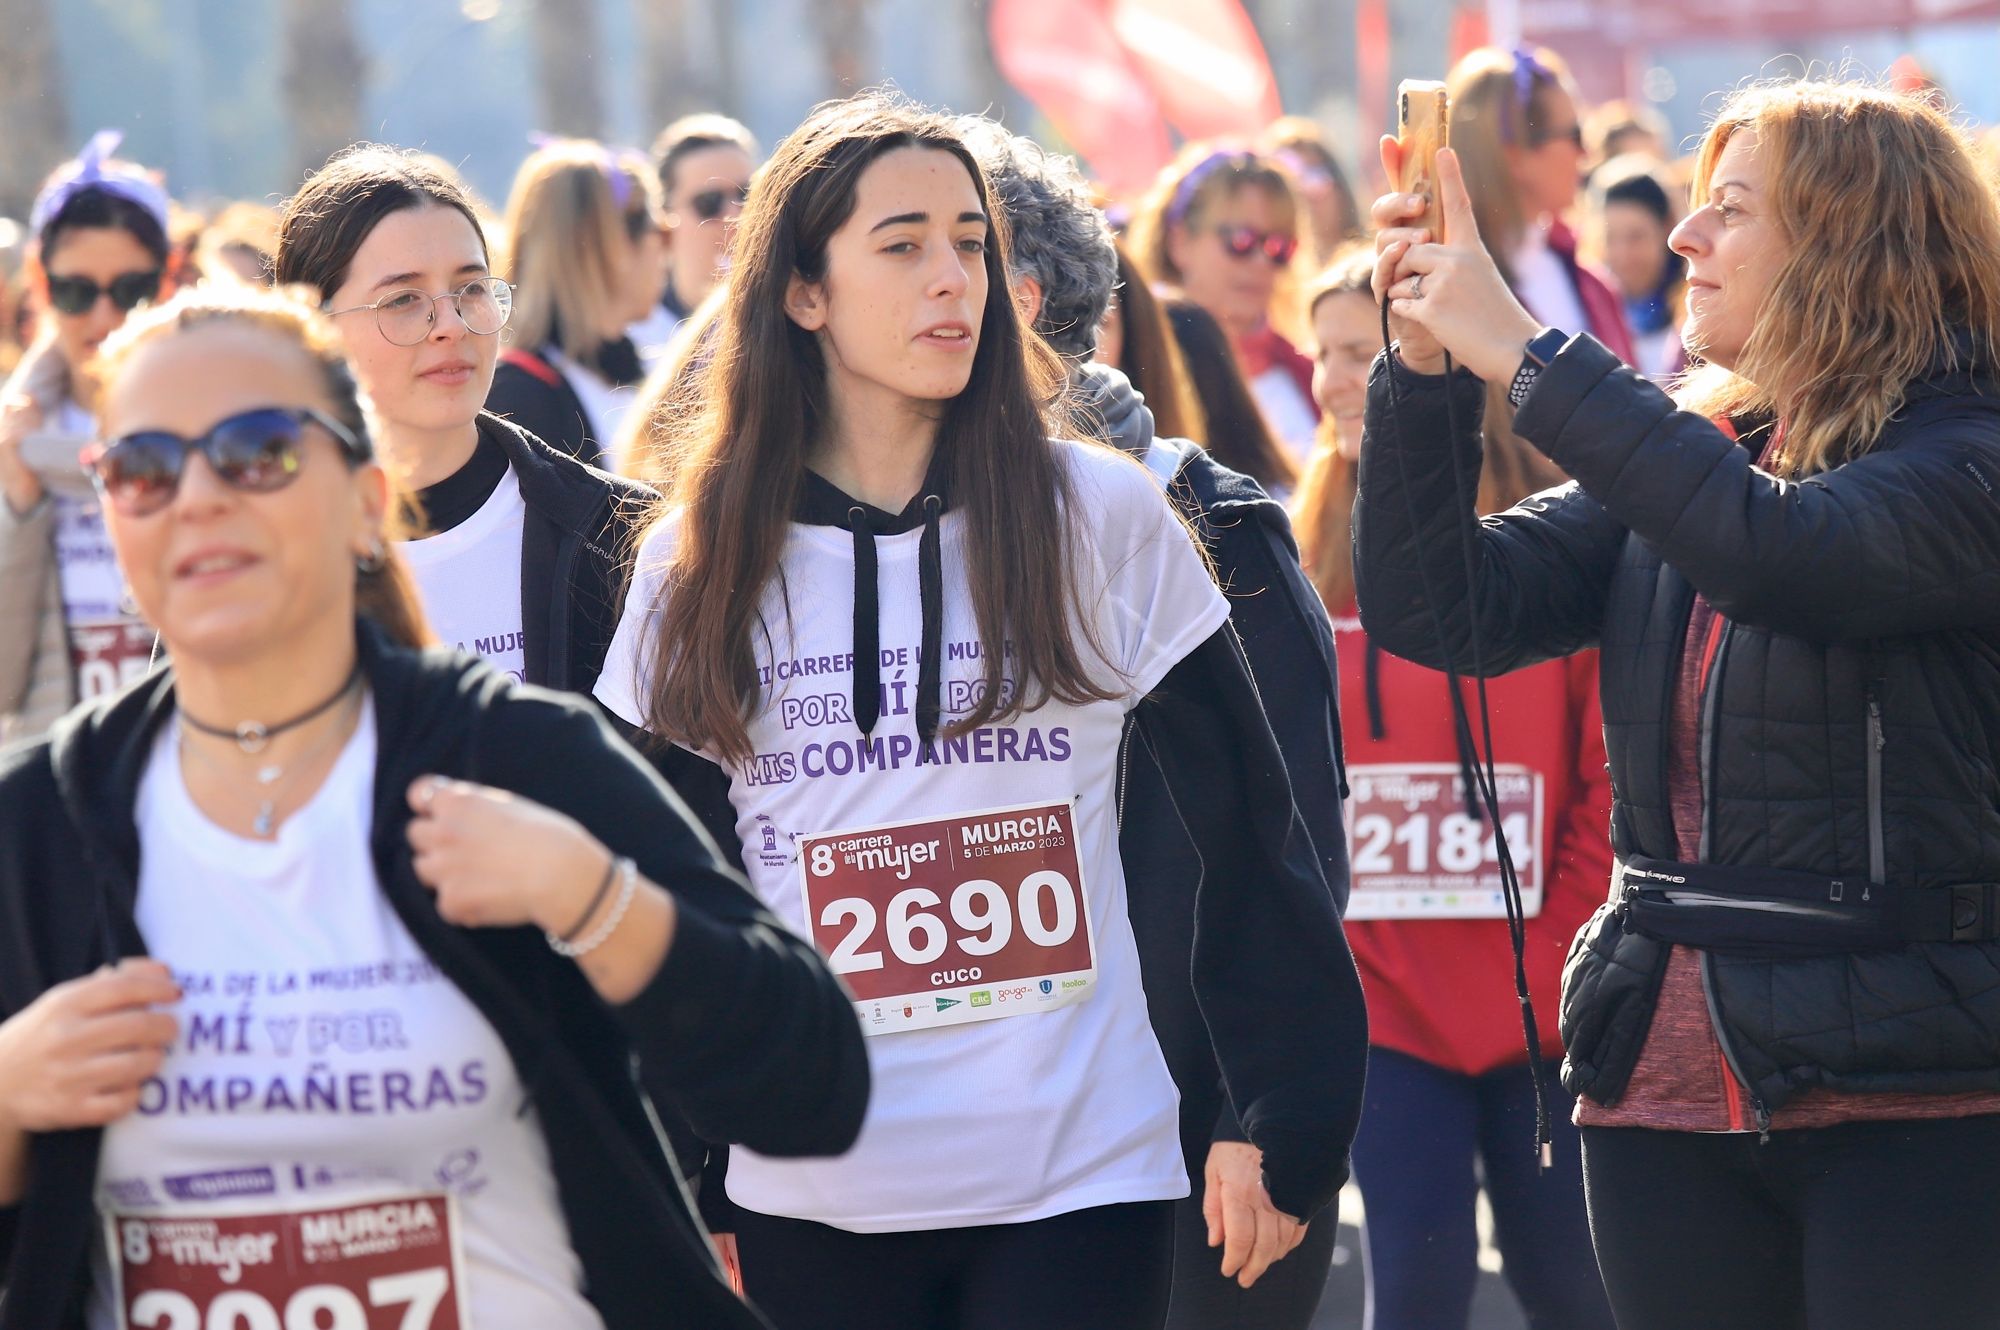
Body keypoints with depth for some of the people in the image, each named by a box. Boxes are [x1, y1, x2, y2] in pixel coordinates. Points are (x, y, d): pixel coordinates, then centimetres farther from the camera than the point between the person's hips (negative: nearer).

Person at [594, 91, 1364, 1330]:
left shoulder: (1102, 516, 0)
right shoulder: (700, 563, 4)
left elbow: (1248, 841, 1)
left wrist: (1287, 1129, -4)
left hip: (1080, 1182, -1)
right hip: (808, 1205, 1)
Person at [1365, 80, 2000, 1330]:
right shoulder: (1687, 443, 11)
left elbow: (1780, 552, -29)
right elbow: (1440, 608, 4)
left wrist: (1524, 351, -24)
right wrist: (1423, 368, -9)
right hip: (1667, 1085, 6)